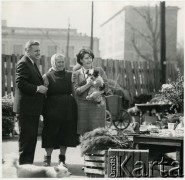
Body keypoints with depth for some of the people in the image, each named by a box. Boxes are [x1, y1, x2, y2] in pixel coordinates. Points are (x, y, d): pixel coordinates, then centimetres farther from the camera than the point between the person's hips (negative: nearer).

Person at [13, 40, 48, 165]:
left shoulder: (32, 64, 19)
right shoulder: (23, 64, -13)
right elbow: (20, 83, -22)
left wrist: (42, 86, 10)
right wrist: (37, 88, -22)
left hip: (33, 108, 10)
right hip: (26, 108, -10)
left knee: (32, 137, 14)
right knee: (27, 137, -5)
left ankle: (29, 163, 22)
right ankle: (24, 164, 2)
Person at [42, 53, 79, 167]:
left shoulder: (69, 75, 9)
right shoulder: (47, 76, 0)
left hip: (67, 110, 3)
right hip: (53, 109, -3)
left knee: (66, 133, 6)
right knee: (51, 133, 0)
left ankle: (62, 158, 18)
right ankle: (47, 157, 14)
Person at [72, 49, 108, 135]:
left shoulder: (99, 70, 12)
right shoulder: (76, 74, 8)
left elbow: (106, 85, 6)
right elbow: (76, 91, -2)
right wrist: (88, 85, -16)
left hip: (98, 105, 1)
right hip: (82, 106, 0)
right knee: (83, 132, -2)